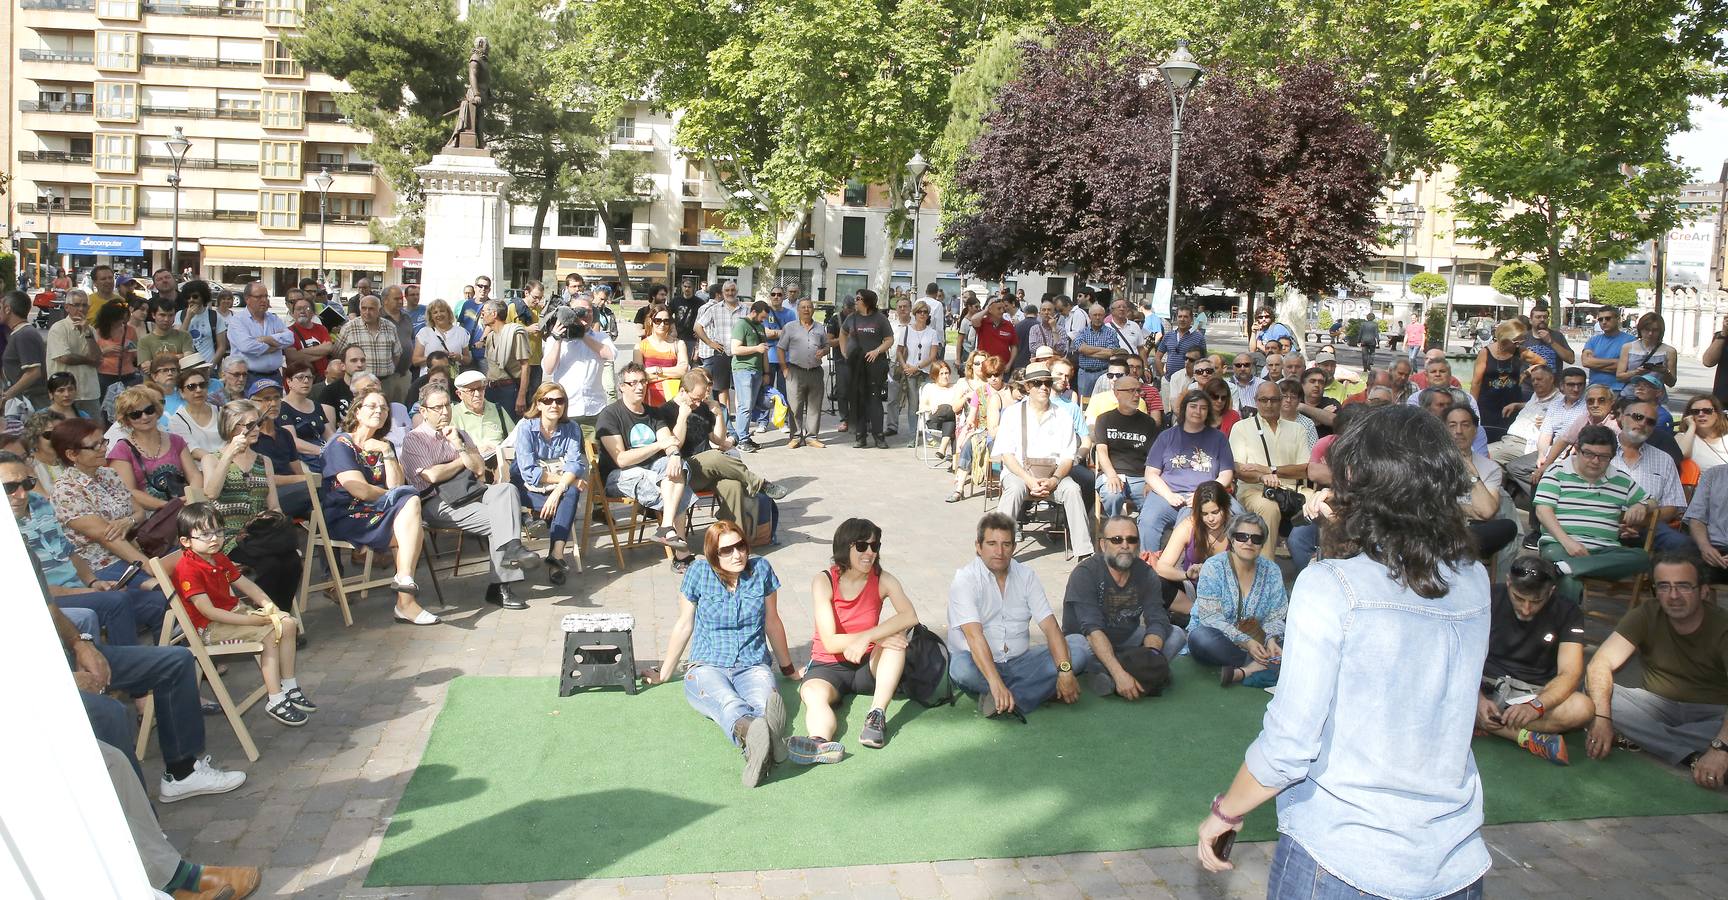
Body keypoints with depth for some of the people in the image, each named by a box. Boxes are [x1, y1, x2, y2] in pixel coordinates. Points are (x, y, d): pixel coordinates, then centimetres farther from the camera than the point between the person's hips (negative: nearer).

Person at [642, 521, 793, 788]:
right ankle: (752, 733, -75)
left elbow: (772, 622, 17)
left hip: (753, 666, 2)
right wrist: (664, 673, 19)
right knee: (729, 703, -40)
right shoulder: (698, 572, 1)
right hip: (706, 667, -2)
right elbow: (684, 625, 12)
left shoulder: (761, 568, 6)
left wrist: (787, 668, 26)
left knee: (763, 703, -37)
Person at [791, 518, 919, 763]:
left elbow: (910, 616, -25)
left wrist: (867, 637, -37)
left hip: (868, 665, 2)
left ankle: (877, 715, -36)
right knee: (813, 695, -35)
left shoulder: (882, 580, -5)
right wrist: (878, 638, -30)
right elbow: (829, 642, -18)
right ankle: (821, 742, -66)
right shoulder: (824, 582, -11)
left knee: (897, 634, -26)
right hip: (828, 665, -2)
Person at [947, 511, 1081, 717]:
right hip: (980, 665, -4)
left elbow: (1050, 626, -5)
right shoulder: (965, 579, -11)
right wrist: (996, 683, -39)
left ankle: (1004, 701, -27)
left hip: (1019, 662, 5)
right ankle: (1042, 689, -20)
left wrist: (1065, 671, -22)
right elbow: (974, 635, -26)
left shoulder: (1026, 576, 4)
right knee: (962, 667, -38)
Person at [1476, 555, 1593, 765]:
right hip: (1486, 686, 0)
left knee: (1583, 709, -32)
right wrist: (1478, 699, -29)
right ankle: (1527, 738, -25)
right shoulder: (1490, 599, -7)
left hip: (1537, 693, 0)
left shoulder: (1567, 612, -6)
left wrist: (1536, 706, -34)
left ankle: (1483, 724, -24)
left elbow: (1570, 674, -15)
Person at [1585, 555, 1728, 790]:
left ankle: (1642, 737, -24)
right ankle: (1691, 757, -26)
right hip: (1657, 704, 3)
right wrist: (1601, 718, -34)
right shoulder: (1646, 616, -11)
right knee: (1595, 692, -26)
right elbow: (1600, 664, -19)